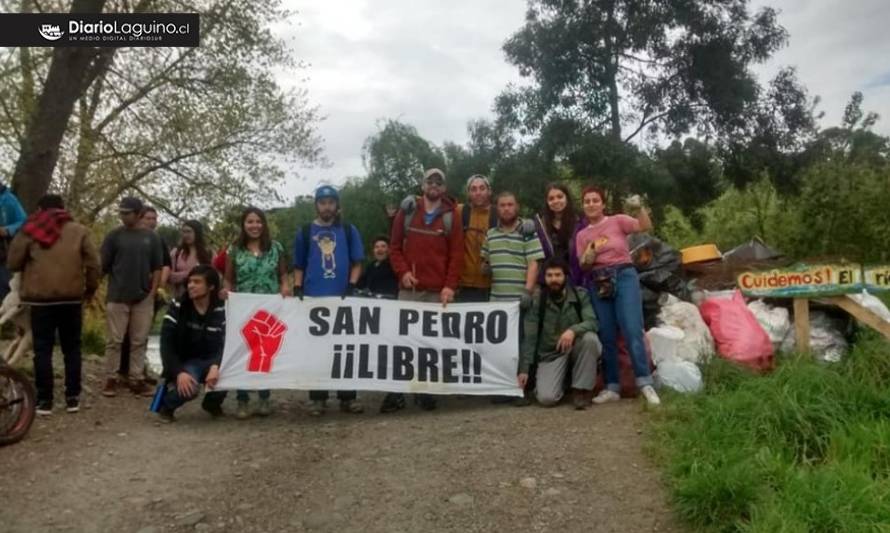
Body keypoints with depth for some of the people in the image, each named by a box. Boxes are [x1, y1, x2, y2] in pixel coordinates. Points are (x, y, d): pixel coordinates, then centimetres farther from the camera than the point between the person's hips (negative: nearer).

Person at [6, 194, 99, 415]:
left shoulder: (30, 230, 2)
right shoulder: (79, 231, 4)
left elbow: (13, 263, 5)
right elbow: (93, 264, 0)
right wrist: (90, 288, 14)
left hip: (41, 298, -1)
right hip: (72, 297, 1)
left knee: (43, 350, 5)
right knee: (72, 348, 9)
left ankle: (44, 400, 7)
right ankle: (72, 398, 11)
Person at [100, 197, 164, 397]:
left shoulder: (151, 237, 5)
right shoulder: (114, 236, 1)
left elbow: (157, 268, 6)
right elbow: (103, 266, 1)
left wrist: (152, 293, 0)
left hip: (143, 298, 1)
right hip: (117, 297, -1)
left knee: (139, 342, 6)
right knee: (114, 341, 3)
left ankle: (137, 380, 12)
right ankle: (111, 379, 12)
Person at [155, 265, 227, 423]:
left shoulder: (221, 310, -7)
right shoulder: (177, 306, -9)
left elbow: (226, 343, -15)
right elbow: (166, 344, -15)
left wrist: (215, 366, -35)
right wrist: (179, 372, -28)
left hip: (209, 361, 3)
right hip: (184, 361, -2)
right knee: (188, 387, -35)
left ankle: (212, 402, 6)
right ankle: (166, 406, 3)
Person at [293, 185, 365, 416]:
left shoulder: (349, 231, 8)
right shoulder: (304, 232, 9)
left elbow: (357, 262, 8)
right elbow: (299, 266, 12)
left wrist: (351, 286, -6)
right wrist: (297, 289, -2)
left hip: (343, 298, 0)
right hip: (313, 298, 0)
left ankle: (347, 397, 12)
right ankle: (317, 397, 12)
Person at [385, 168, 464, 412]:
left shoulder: (450, 217, 7)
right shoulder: (407, 211, 9)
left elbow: (456, 255, 2)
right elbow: (395, 246, 9)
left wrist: (450, 286, -8)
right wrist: (402, 272, -7)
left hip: (437, 291, 0)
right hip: (408, 289, 0)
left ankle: (425, 391, 13)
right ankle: (396, 392, 5)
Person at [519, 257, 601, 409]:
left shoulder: (580, 295, -5)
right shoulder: (537, 301, -7)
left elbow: (592, 322, -18)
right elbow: (529, 337, -6)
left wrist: (573, 330, -39)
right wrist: (524, 369, -11)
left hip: (576, 349, 1)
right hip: (550, 354, -1)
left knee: (590, 338, -33)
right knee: (546, 398, -23)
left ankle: (581, 389, -14)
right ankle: (561, 381, 14)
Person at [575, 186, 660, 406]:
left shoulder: (618, 221, 5)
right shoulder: (581, 235, 14)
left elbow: (646, 226, -9)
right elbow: (582, 267, 11)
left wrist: (639, 208, -25)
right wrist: (588, 258, -11)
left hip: (624, 277, -3)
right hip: (598, 284, 4)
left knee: (632, 330, -14)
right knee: (606, 337, 3)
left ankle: (645, 384, -11)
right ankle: (612, 387, 7)